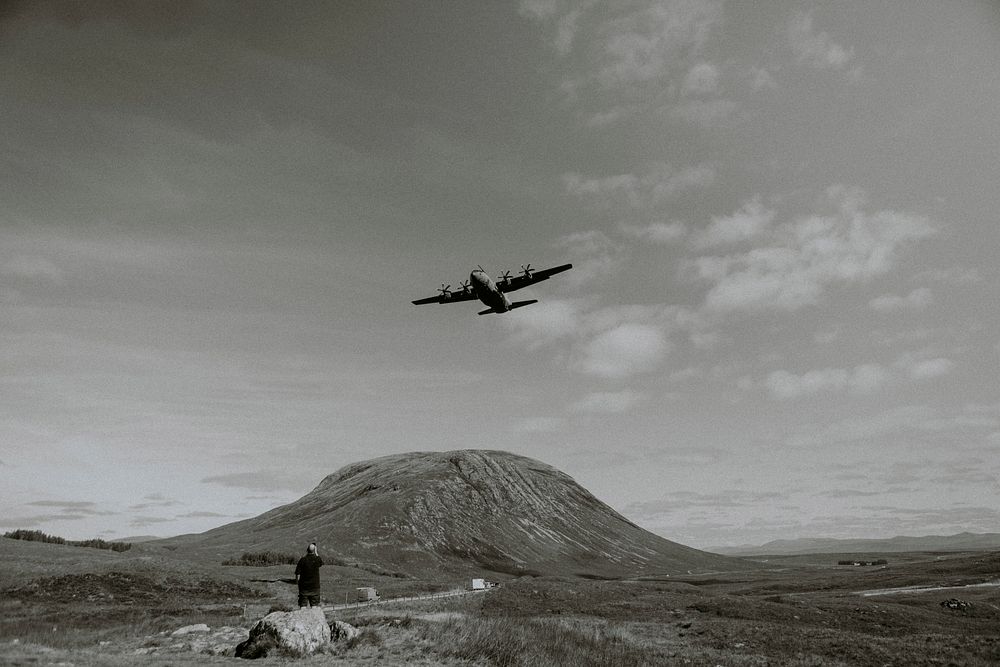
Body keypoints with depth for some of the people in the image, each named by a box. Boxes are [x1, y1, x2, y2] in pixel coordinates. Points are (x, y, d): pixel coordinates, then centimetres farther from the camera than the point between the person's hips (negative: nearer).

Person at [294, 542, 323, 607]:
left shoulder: (302, 560, -11)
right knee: (314, 605, 11)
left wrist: (297, 582, 5)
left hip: (304, 586, -1)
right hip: (315, 586, 1)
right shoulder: (317, 559, -8)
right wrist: (316, 554, 14)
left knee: (303, 605, 6)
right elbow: (321, 564, 17)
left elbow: (297, 574, -10)